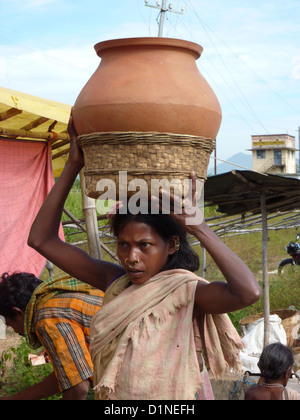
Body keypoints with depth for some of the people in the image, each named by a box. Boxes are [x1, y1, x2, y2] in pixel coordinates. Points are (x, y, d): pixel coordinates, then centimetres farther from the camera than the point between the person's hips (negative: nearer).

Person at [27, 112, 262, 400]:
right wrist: (73, 165, -9)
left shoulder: (187, 293, -18)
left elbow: (249, 292, -39)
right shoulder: (116, 282, -3)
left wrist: (198, 226, -34)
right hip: (113, 397, 5)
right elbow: (41, 239, -3)